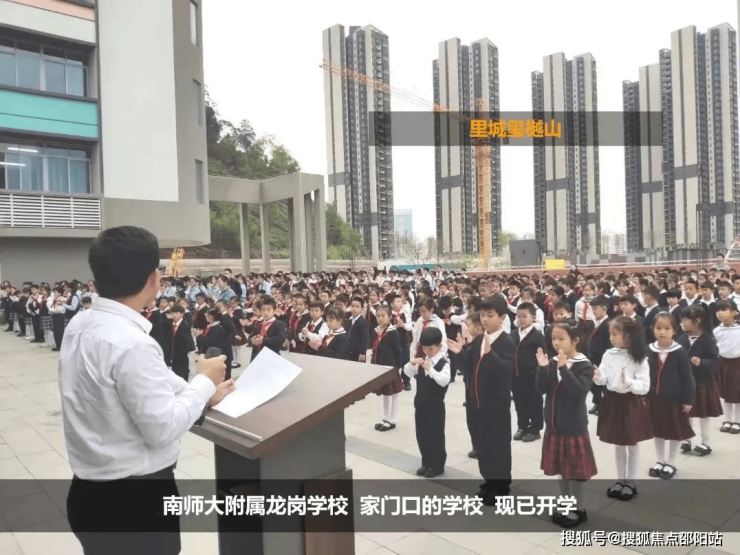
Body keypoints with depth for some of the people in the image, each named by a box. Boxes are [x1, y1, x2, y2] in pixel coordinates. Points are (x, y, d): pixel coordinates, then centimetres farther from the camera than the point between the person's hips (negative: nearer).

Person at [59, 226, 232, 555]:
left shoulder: (79, 326, 0)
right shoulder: (131, 343, -27)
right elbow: (162, 428, -23)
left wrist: (200, 396, 7)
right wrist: (204, 382, -10)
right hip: (134, 500, -8)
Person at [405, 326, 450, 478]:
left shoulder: (444, 363, -15)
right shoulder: (421, 360, 6)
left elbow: (444, 381, -29)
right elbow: (407, 373, 6)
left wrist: (430, 368, -34)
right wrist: (412, 363, -13)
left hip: (435, 406, -6)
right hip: (420, 404, 7)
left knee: (436, 435, 4)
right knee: (421, 435, 13)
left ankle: (437, 466, 18)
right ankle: (426, 463, 28)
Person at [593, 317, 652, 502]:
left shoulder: (640, 359, -13)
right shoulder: (608, 355, -2)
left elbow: (645, 386, -16)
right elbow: (603, 378, -5)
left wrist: (628, 382, -33)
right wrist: (597, 377, -27)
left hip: (632, 403, -4)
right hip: (613, 401, 4)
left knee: (632, 443, 12)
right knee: (618, 443, 17)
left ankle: (630, 482, 26)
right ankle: (620, 480, 31)